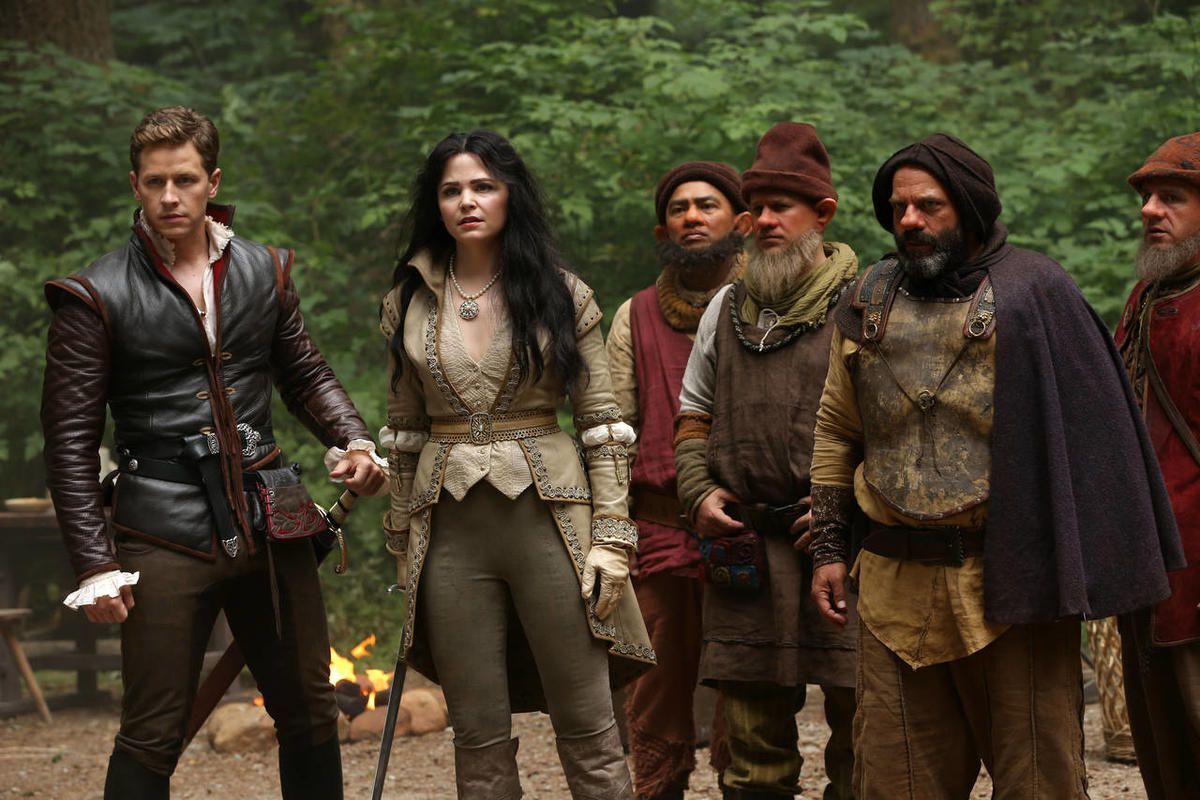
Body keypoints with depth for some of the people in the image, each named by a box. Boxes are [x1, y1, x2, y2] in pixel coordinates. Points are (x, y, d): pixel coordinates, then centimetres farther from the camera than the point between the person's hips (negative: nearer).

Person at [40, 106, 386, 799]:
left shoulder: (265, 271, 9)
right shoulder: (98, 296, -3)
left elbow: (307, 375, 20)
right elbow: (71, 439, -3)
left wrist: (354, 439, -1)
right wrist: (95, 564, -9)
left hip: (270, 522, 4)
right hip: (168, 534, -4)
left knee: (310, 714, 10)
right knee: (152, 737, -3)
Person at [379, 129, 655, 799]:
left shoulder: (562, 295, 2)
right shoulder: (411, 303, 9)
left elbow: (603, 422, 1)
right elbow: (405, 429, 15)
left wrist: (611, 537, -6)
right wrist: (402, 540, 13)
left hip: (548, 516, -2)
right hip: (451, 527, 2)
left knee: (588, 731, -2)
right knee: (480, 738, 5)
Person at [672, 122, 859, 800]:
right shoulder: (727, 309, 18)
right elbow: (695, 414, 25)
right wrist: (698, 492, 8)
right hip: (744, 547, 4)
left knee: (857, 716, -3)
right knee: (753, 727, 7)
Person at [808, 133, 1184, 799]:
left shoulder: (1033, 293, -1)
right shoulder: (869, 302, 13)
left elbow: (1089, 434, -3)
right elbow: (836, 430, 19)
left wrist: (1074, 571, -8)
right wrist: (828, 549, 12)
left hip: (1007, 586, -4)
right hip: (894, 588, 4)